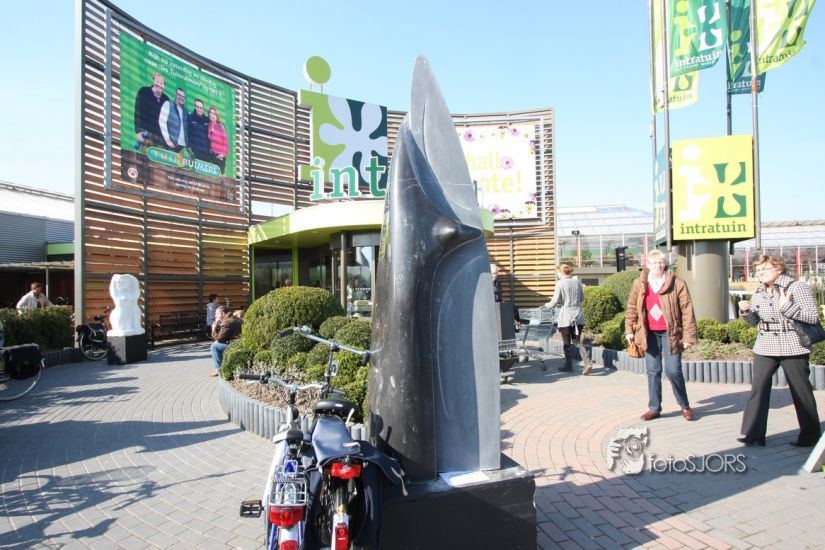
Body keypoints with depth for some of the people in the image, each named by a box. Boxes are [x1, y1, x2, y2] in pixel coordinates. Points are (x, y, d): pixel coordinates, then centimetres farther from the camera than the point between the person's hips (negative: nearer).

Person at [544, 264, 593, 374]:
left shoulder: (560, 283, -10)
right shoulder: (577, 281, 6)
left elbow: (555, 301, -11)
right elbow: (581, 298, 17)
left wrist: (547, 305, 8)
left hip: (566, 315, -5)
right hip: (578, 315, 5)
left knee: (567, 343, 9)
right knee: (577, 341, 12)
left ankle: (568, 366, 19)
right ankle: (588, 363, -4)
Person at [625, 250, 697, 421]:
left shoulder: (677, 284, -7)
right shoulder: (639, 284, 2)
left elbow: (687, 311, -8)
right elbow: (632, 308, 10)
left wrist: (689, 335, -10)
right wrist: (629, 329, 6)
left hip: (670, 333, -3)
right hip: (650, 333, 3)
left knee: (673, 370, -4)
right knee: (653, 372, 9)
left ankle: (684, 405, 20)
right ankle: (654, 408, 20)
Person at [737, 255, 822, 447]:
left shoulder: (797, 288, -7)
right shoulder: (758, 293, 11)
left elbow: (813, 317, -14)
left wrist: (787, 307, -24)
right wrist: (746, 311, -2)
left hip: (792, 347, -5)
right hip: (765, 347, 5)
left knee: (801, 391, 6)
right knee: (758, 387, -4)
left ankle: (810, 435, 22)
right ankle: (753, 433, -2)